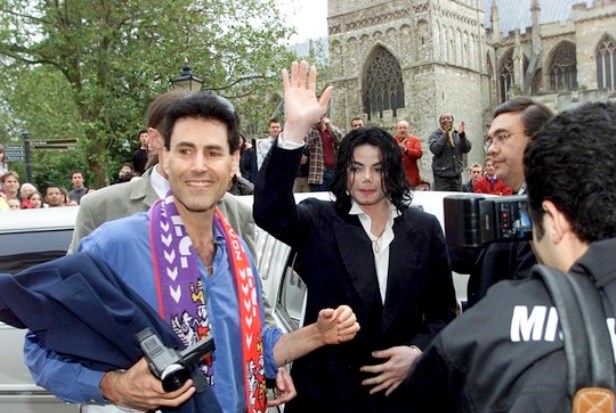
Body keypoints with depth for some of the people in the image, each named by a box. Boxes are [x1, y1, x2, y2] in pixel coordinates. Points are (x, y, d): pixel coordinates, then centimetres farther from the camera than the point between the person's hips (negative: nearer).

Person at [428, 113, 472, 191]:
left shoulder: (458, 134, 11)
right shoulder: (435, 135, 2)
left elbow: (467, 149, 0)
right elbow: (434, 149, -16)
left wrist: (462, 135, -15)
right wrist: (445, 135, -22)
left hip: (457, 174, 4)